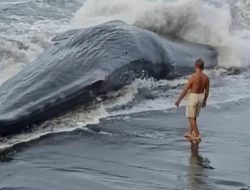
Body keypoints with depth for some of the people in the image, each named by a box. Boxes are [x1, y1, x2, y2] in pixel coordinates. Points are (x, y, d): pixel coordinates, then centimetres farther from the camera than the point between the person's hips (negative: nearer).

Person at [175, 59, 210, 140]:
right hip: (201, 97, 6)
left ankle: (197, 135, 3)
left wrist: (179, 99, -8)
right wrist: (204, 100, 21)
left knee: (191, 117, 5)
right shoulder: (206, 77, -3)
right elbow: (207, 90, 6)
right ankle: (190, 132, 29)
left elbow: (185, 89, -16)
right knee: (194, 116, 21)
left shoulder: (193, 77, -21)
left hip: (193, 97, -6)